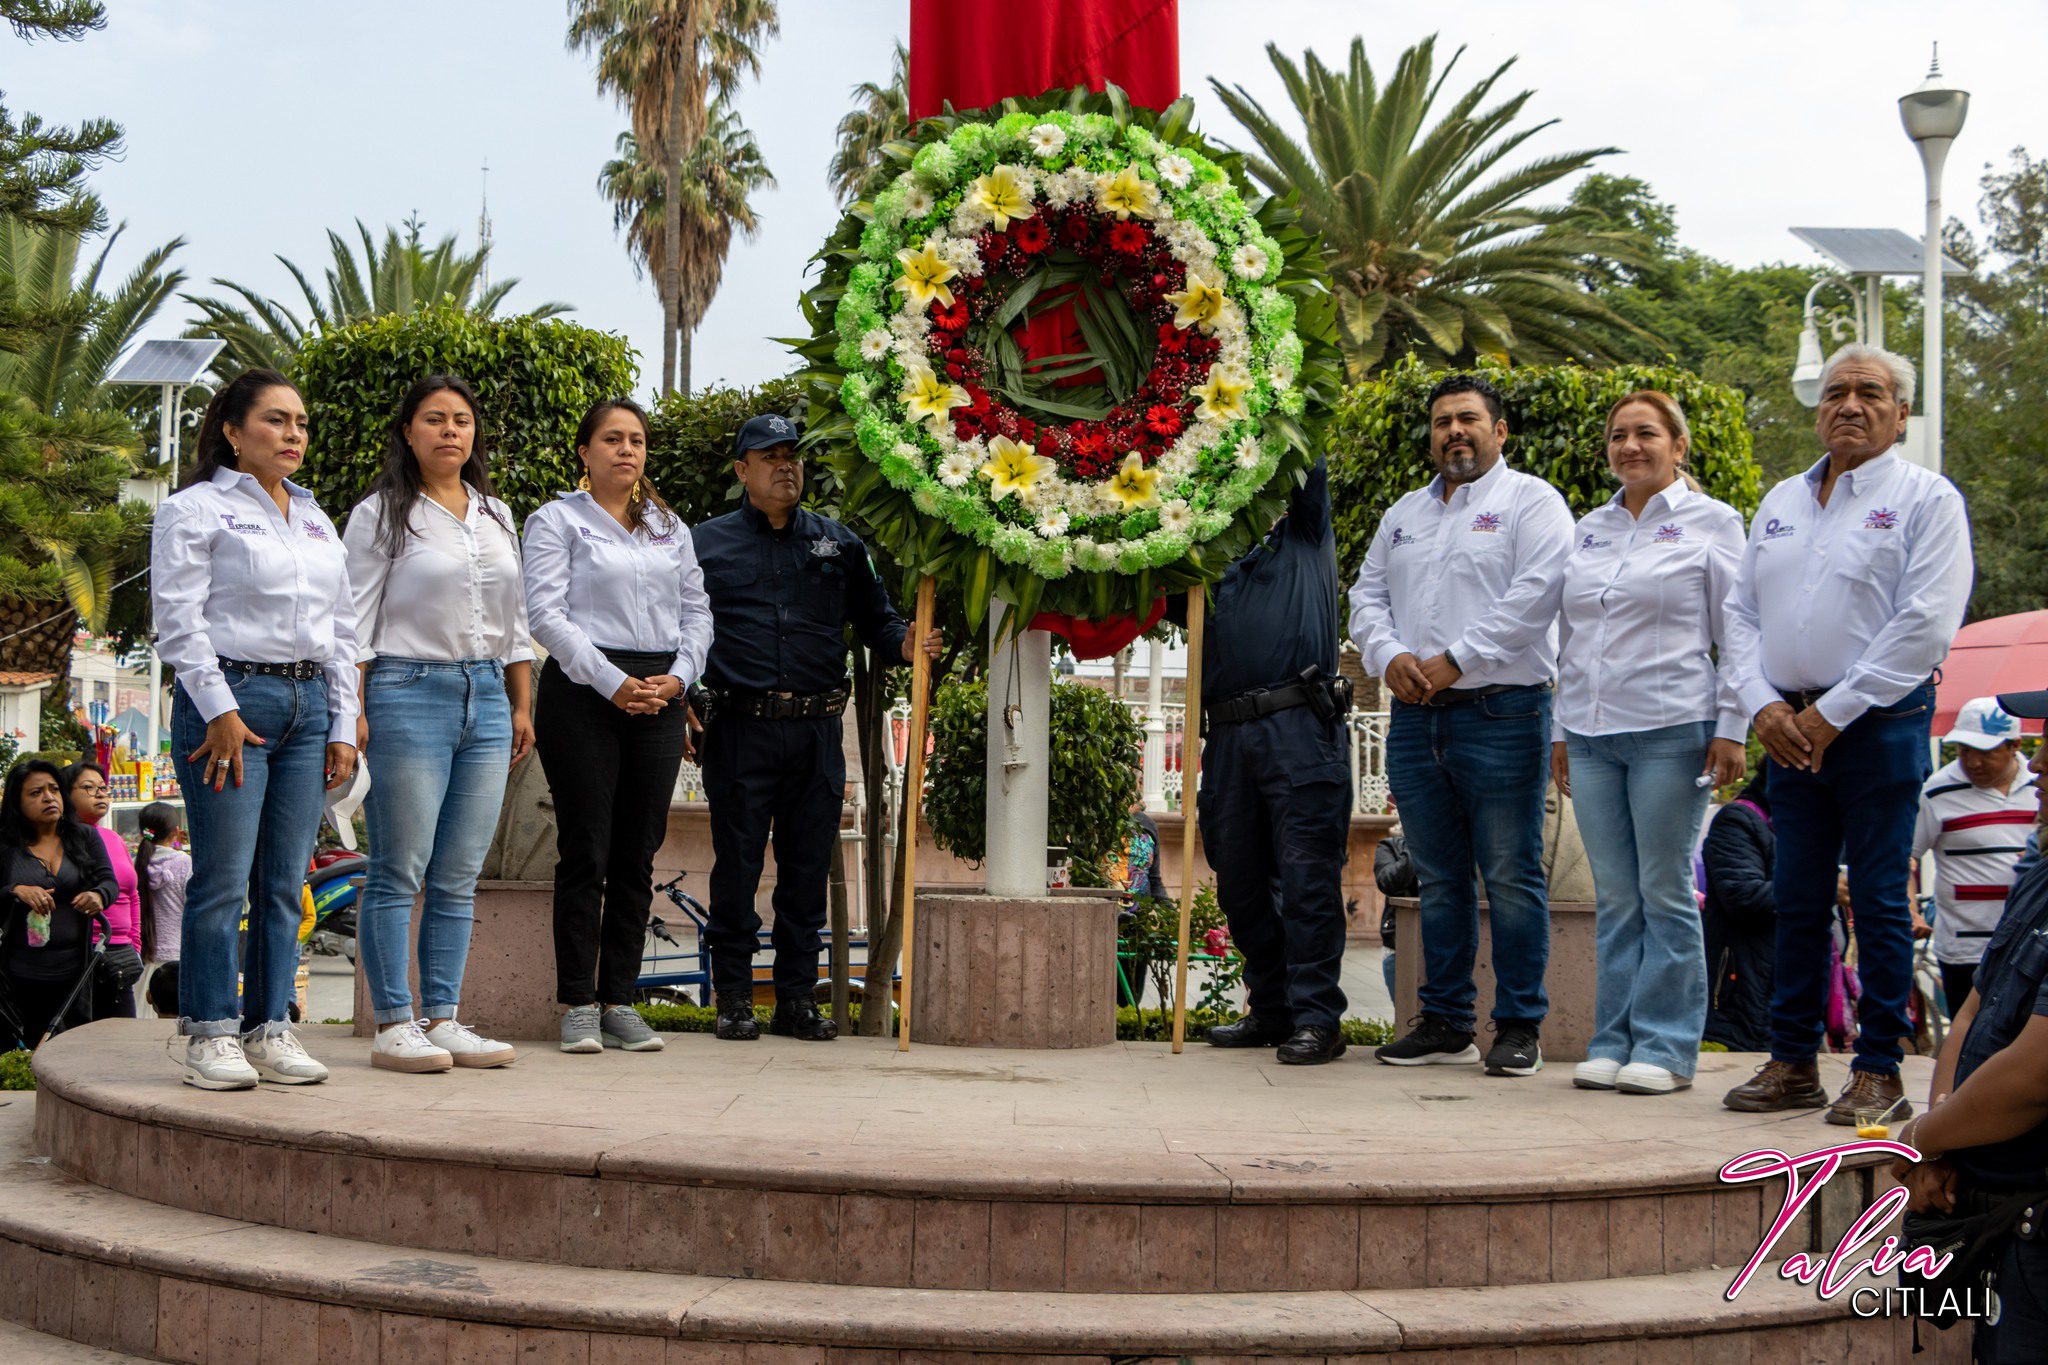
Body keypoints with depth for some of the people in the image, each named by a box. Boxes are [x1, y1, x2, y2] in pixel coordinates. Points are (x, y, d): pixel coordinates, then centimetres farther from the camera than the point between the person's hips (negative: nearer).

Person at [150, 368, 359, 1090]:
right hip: (230, 698, -6)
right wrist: (220, 710, -14)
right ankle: (211, 1033, 0)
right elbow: (179, 619, -7)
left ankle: (271, 1028, 10)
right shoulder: (196, 510, 1)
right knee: (223, 880, -7)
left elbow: (341, 630, 21)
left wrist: (342, 725, 13)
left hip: (308, 705, 6)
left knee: (286, 881, 5)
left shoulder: (317, 521, 20)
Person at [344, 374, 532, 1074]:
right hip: (408, 693, -5)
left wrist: (521, 706, 16)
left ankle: (442, 1018, 11)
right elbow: (354, 620, -3)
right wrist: (352, 711, -11)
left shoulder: (496, 516, 17)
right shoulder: (380, 515, 1)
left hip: (486, 699, 5)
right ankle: (394, 1025, 0)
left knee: (459, 877, 6)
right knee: (399, 872, -5)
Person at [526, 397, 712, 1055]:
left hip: (659, 697, 5)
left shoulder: (670, 527, 18)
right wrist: (613, 682, -15)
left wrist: (677, 676, -2)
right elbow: (546, 613, -8)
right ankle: (579, 1005, 1)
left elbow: (697, 611, 16)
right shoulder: (556, 520, 2)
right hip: (583, 694, -5)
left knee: (638, 854, 5)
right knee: (586, 852, -5)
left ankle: (620, 1001, 10)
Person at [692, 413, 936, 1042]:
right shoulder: (706, 543, 7)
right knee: (736, 867, 1)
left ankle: (798, 997, 14)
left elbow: (874, 618, 14)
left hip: (816, 731, 2)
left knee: (807, 868, 6)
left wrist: (905, 642, -7)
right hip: (739, 728, -2)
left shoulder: (838, 543, 14)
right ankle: (734, 997, 10)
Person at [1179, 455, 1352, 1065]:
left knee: (1306, 876, -10)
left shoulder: (1305, 539, 15)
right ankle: (1271, 1009, 16)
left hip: (1299, 731, -5)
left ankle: (1316, 1019, -10)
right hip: (1228, 735, 5)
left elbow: (1311, 464, 6)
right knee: (1241, 882, 7)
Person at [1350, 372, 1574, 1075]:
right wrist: (1389, 655, -4)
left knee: (1511, 877, -4)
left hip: (1501, 713, -6)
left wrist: (1454, 660, -15)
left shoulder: (1531, 501, 0)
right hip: (1415, 719, 6)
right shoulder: (1405, 514, 21)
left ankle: (1519, 1025, 3)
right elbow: (1367, 593, 17)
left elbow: (1535, 594, -12)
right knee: (1439, 879, 10)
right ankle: (1445, 1022, 16)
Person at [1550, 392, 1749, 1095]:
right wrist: (1561, 729, 15)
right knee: (1614, 896, 7)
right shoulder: (1587, 530, 16)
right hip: (1592, 735, 5)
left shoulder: (1711, 522, 2)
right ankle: (1613, 1039, 13)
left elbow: (1737, 634, 0)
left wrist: (1731, 729, -7)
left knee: (1665, 891, -1)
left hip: (1672, 731, -5)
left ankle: (1666, 1047, 4)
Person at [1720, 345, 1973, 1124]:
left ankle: (1879, 1068, 5)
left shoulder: (1925, 499, -2)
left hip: (1881, 725, -5)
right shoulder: (1782, 502, 16)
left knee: (1879, 901, -2)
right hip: (1791, 728, 5)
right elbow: (1741, 612, 15)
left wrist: (1833, 715, -13)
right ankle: (1793, 1062, 15)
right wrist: (1763, 704, -2)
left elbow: (1927, 624, -12)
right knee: (1798, 900, 8)